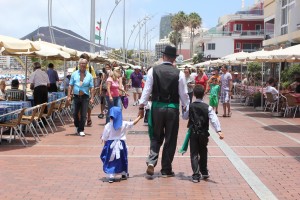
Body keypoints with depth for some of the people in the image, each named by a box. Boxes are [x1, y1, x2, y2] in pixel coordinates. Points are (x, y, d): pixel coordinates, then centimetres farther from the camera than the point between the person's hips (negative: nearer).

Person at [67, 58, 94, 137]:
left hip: (85, 97, -1)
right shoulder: (74, 74, 5)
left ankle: (81, 130, 11)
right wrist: (69, 96, -3)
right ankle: (77, 126, 34)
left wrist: (92, 98, -4)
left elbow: (91, 88, 2)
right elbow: (70, 86, 4)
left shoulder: (89, 75, 3)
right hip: (76, 96, 1)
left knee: (83, 115, -2)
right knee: (75, 113, 8)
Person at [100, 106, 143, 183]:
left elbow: (104, 139, -6)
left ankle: (111, 176, -5)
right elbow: (133, 123, 9)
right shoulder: (124, 124, -6)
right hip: (121, 145, 2)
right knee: (122, 159, 20)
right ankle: (124, 174, 34)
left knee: (110, 161, 4)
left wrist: (105, 145, 9)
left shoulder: (108, 126, -11)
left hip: (111, 145, -2)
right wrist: (139, 117, 24)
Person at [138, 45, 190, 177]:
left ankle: (151, 161, -5)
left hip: (157, 108, 1)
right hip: (173, 109, -1)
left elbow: (147, 90, -2)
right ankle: (166, 170, 17)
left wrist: (141, 106, 5)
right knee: (170, 140, 10)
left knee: (156, 137, 17)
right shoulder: (179, 74, -6)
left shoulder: (153, 71, -4)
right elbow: (184, 94, -1)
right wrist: (186, 108, 12)